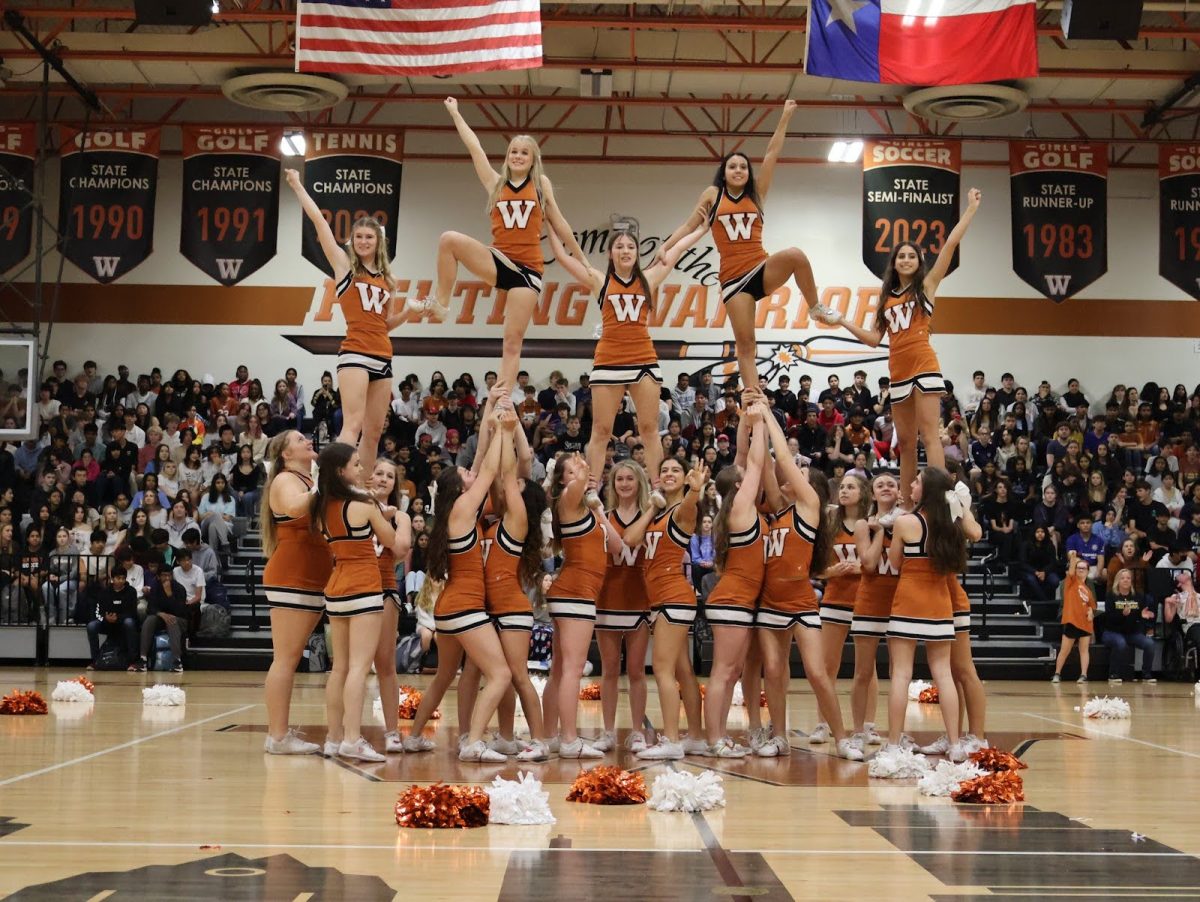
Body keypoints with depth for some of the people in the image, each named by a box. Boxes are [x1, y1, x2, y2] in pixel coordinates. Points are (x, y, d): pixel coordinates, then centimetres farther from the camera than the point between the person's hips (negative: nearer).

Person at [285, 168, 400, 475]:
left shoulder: (386, 277, 18)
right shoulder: (344, 264, 5)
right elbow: (319, 221, 1)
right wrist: (298, 187, 3)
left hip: (383, 357, 6)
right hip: (355, 353, -6)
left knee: (374, 432, 5)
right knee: (353, 425, -19)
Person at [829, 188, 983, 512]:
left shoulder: (927, 285, 5)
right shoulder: (887, 297, 18)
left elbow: (950, 244, -2)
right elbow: (874, 338, 17)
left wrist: (971, 209, -3)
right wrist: (841, 321, 13)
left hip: (923, 366, -6)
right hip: (897, 372, 6)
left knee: (929, 435, -14)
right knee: (905, 442, 8)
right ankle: (906, 506, 11)